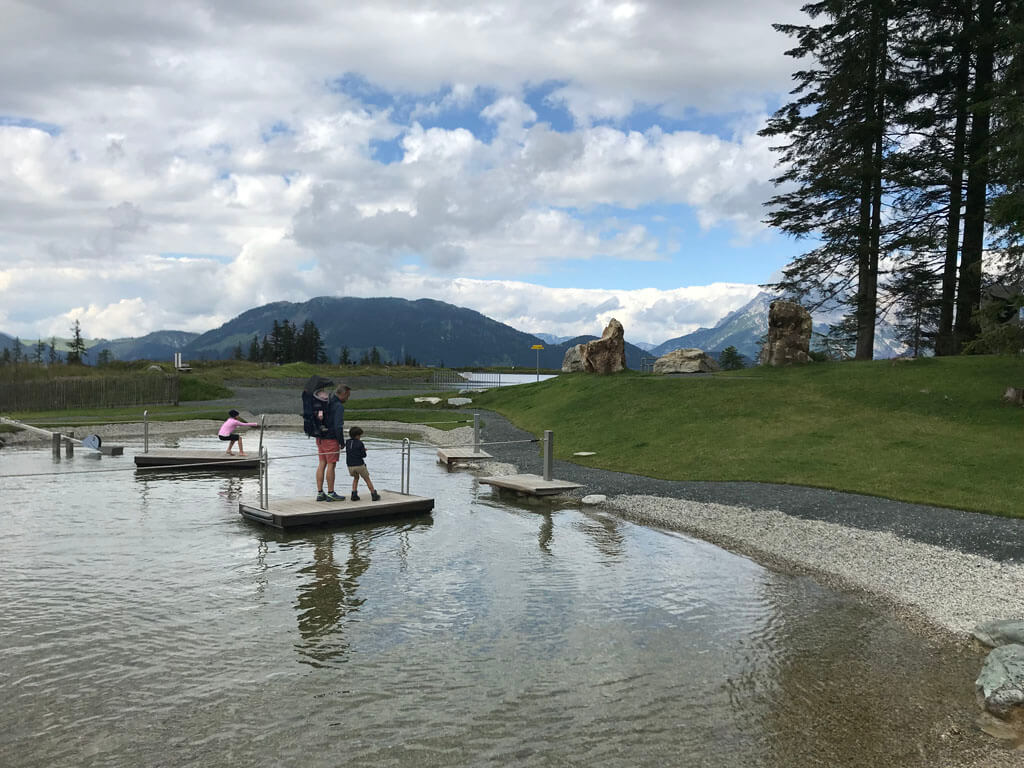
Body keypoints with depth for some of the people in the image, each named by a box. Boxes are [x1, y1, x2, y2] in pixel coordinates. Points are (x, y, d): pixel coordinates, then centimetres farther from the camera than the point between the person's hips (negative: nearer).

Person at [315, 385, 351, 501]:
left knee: (322, 464, 9)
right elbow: (338, 426, -22)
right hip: (331, 439, -8)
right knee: (331, 465, -1)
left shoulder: (325, 402, 10)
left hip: (320, 438, 8)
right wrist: (342, 442, -11)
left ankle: (320, 493, 11)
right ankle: (331, 493, 5)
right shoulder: (339, 406, -16)